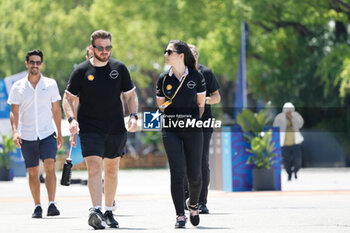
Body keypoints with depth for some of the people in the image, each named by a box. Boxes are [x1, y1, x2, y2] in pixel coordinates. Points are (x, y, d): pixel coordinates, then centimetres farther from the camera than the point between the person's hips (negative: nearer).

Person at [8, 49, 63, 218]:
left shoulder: (51, 84, 5)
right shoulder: (17, 87, 3)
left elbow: (56, 110, 11)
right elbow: (14, 112, 3)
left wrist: (59, 133, 11)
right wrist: (15, 132, -11)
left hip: (47, 134, -1)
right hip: (26, 136, 1)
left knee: (50, 166, -17)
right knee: (33, 172, 4)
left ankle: (51, 204, -20)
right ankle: (37, 206, 13)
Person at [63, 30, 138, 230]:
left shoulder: (119, 68, 4)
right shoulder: (81, 71, -2)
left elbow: (131, 95, 11)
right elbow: (68, 98, 3)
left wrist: (133, 116, -6)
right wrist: (72, 119, -13)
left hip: (116, 129, 3)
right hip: (90, 129, -3)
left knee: (112, 169, 11)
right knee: (94, 168, -17)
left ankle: (108, 212, 23)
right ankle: (96, 211, -28)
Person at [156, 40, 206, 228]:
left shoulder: (196, 77, -1)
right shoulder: (163, 79, 2)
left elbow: (200, 103, 12)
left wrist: (196, 117, 5)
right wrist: (174, 114, 7)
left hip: (192, 129, 0)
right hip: (170, 129, 0)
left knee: (194, 173, 0)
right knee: (177, 171, -10)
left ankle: (193, 205, 30)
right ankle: (180, 216, -5)